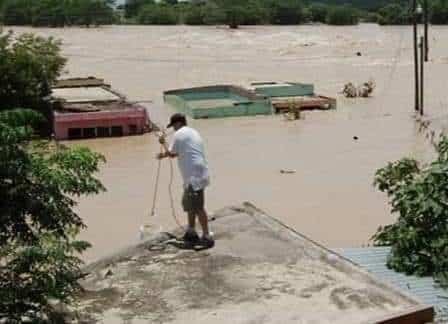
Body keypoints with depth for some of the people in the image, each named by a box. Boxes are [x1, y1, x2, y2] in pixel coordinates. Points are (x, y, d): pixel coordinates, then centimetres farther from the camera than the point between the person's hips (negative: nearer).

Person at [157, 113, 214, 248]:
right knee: (189, 204, 19)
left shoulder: (179, 134, -9)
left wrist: (164, 142, 12)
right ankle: (191, 233, 26)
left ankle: (207, 237, -8)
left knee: (197, 207, -9)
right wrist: (165, 154, 32)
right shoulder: (193, 132, 20)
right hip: (197, 174, 10)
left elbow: (171, 154, -3)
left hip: (194, 176, -10)